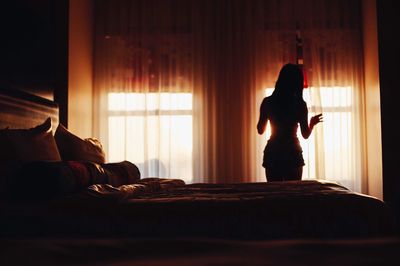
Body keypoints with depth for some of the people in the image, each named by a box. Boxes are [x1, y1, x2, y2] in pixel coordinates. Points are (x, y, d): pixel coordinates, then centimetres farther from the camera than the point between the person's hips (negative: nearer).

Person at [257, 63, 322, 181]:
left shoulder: (267, 102, -4)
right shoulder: (300, 104, -7)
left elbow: (260, 130, 5)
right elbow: (305, 134, -2)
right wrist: (312, 124, 18)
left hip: (272, 153, 2)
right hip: (293, 154, -2)